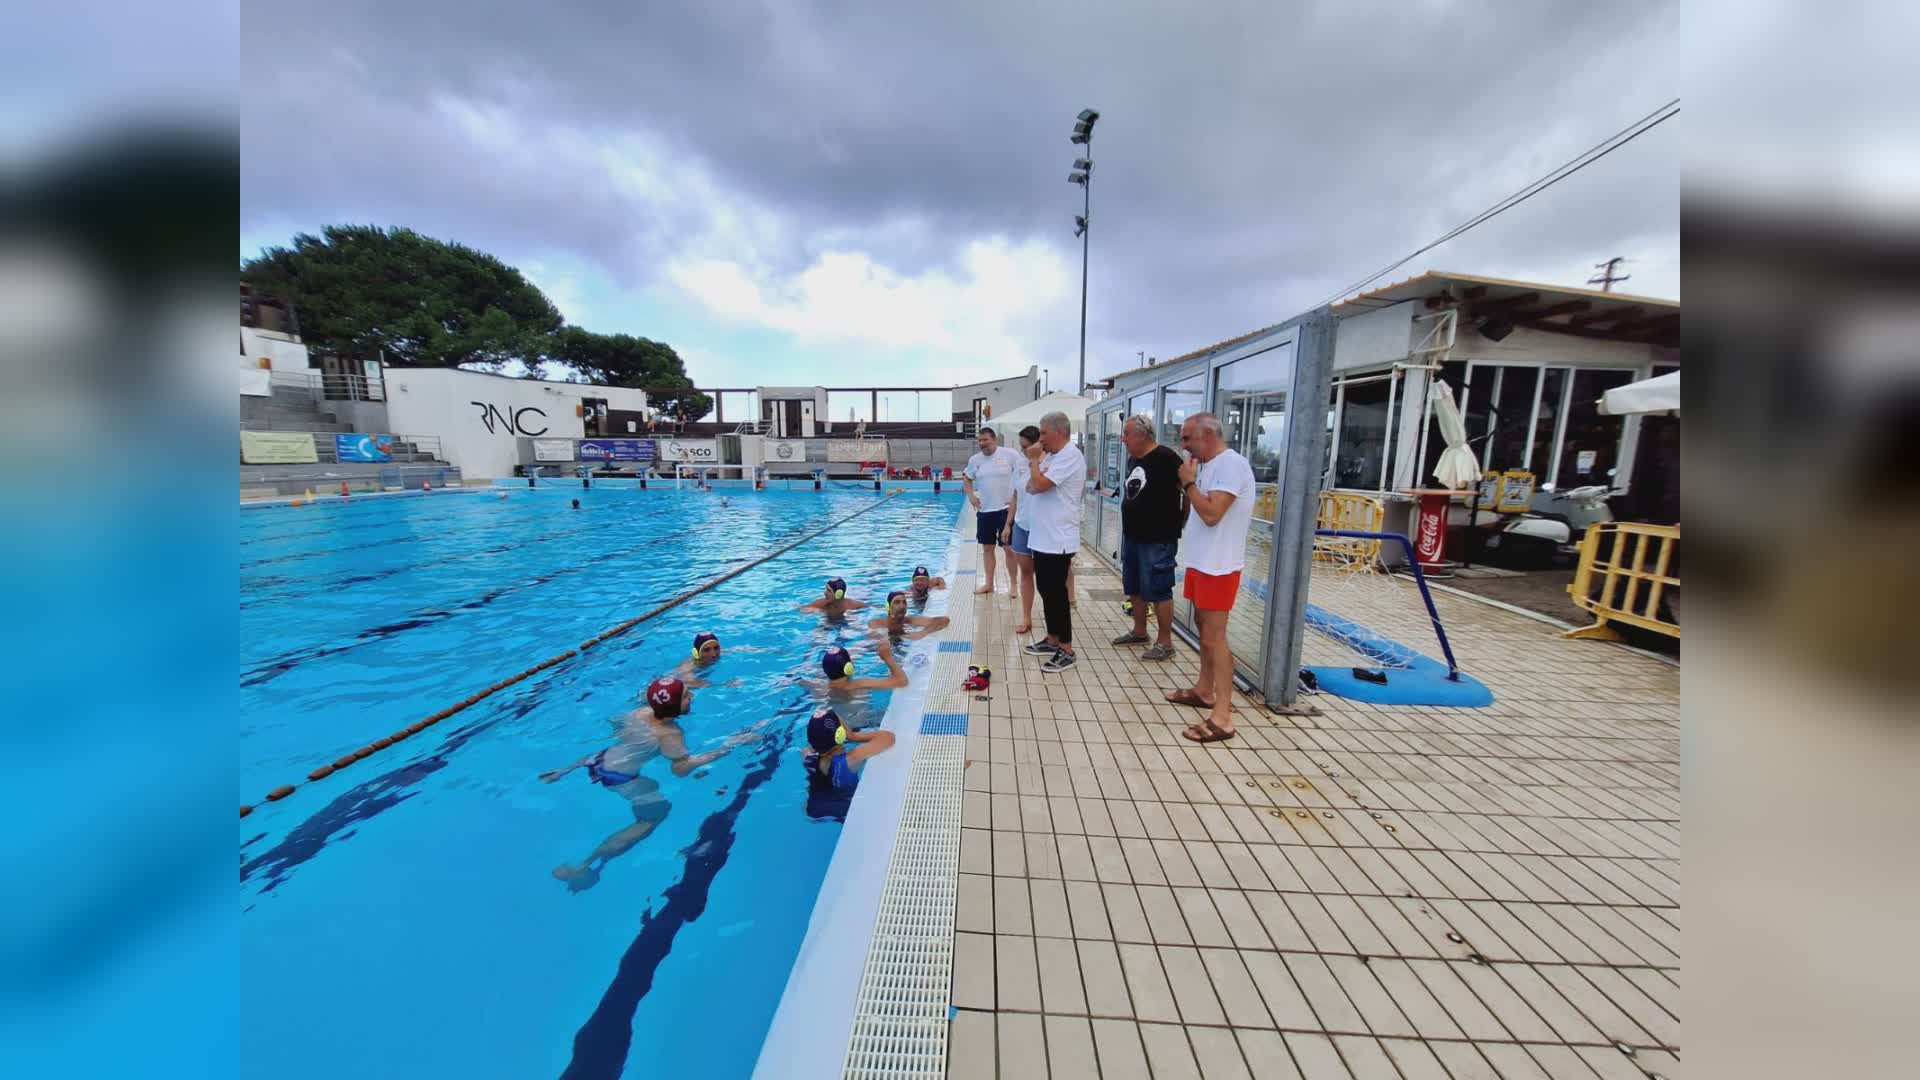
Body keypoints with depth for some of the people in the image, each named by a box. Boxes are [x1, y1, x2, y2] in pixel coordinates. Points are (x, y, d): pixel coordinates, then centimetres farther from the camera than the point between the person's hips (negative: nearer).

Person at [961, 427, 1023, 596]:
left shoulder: (1010, 454, -8)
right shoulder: (975, 459, 5)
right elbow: (966, 478, 19)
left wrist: (1016, 498, -12)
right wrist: (970, 495, 4)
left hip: (1007, 509, -4)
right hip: (984, 510, 4)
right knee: (987, 547, 10)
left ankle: (1013, 584, 15)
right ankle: (988, 583, 22)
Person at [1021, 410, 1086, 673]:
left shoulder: (1070, 456, -16)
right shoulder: (1052, 457, 15)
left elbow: (1040, 485, -23)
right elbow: (1031, 487, 14)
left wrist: (1035, 460, -8)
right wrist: (1038, 466, -5)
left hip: (1058, 540, -9)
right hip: (1043, 537, 9)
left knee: (1056, 594, -3)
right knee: (1046, 591, 16)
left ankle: (1066, 650, 6)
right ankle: (1052, 640, 28)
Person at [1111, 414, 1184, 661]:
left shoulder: (1166, 458, -15)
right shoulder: (1133, 459, 10)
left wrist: (1178, 523, -7)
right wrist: (1128, 528, 16)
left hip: (1157, 539, -9)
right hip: (1132, 536, 9)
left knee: (1158, 590, -1)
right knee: (1134, 588, 18)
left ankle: (1165, 642, 11)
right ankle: (1139, 631, 34)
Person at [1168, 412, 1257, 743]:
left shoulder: (1231, 464, -17)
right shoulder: (1210, 465, 13)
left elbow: (1212, 514, -25)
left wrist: (1188, 482, -16)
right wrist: (1190, 483, 3)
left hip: (1218, 566, -10)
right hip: (1201, 562, 10)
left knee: (1214, 637, -9)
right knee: (1203, 628, 18)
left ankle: (1222, 717, -4)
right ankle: (1204, 690, 33)